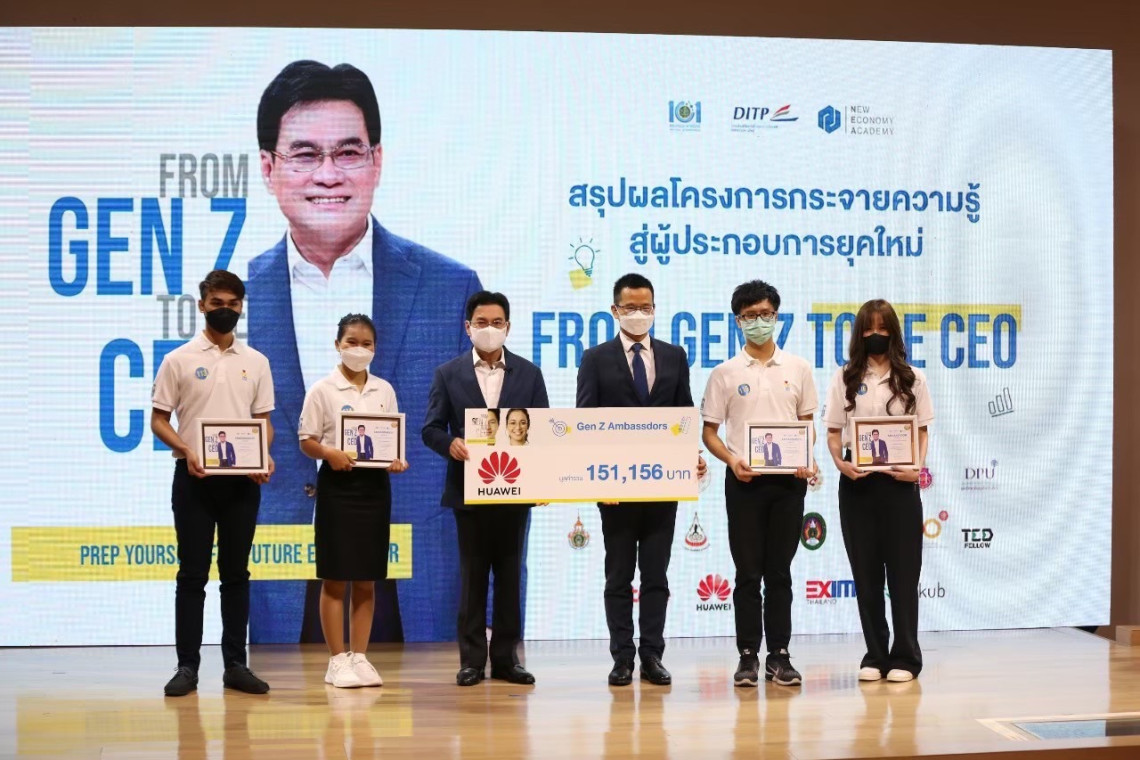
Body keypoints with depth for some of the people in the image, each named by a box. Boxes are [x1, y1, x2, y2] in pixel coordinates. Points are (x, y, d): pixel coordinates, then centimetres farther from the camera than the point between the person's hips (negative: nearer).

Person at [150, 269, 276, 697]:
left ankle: (235, 664, 12)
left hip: (242, 478, 2)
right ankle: (187, 665, 6)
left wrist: (265, 456, -9)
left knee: (236, 573, 7)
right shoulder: (179, 360, 1)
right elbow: (158, 420, 1)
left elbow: (263, 420, 11)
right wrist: (185, 450, -17)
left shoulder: (256, 363, 9)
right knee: (192, 574, 1)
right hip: (194, 477, -2)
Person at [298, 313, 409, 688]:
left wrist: (397, 460, -8)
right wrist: (329, 453, -22)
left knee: (367, 580, 7)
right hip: (337, 483, -4)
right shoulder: (323, 390, -2)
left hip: (375, 484, 4)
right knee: (335, 578, 0)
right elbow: (306, 441, -3)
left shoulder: (384, 390, 9)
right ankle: (338, 659, 6)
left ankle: (359, 656, 13)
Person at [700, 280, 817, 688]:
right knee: (748, 573, 1)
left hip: (788, 481, 1)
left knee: (779, 572, 6)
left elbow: (807, 423, 12)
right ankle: (748, 657, 7)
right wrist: (731, 460, -13)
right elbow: (709, 431, 4)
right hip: (744, 481, -1)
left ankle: (779, 656, 11)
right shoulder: (725, 373, 2)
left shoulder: (798, 368, 8)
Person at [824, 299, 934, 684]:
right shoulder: (845, 378, 7)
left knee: (903, 569, 0)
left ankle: (904, 657, 8)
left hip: (898, 480, -1)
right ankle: (875, 655, 14)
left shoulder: (911, 378, 6)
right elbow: (833, 431, 5)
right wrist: (840, 463, -13)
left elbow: (922, 432, 6)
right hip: (857, 481, 1)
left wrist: (917, 468, -11)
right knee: (865, 570, 5)